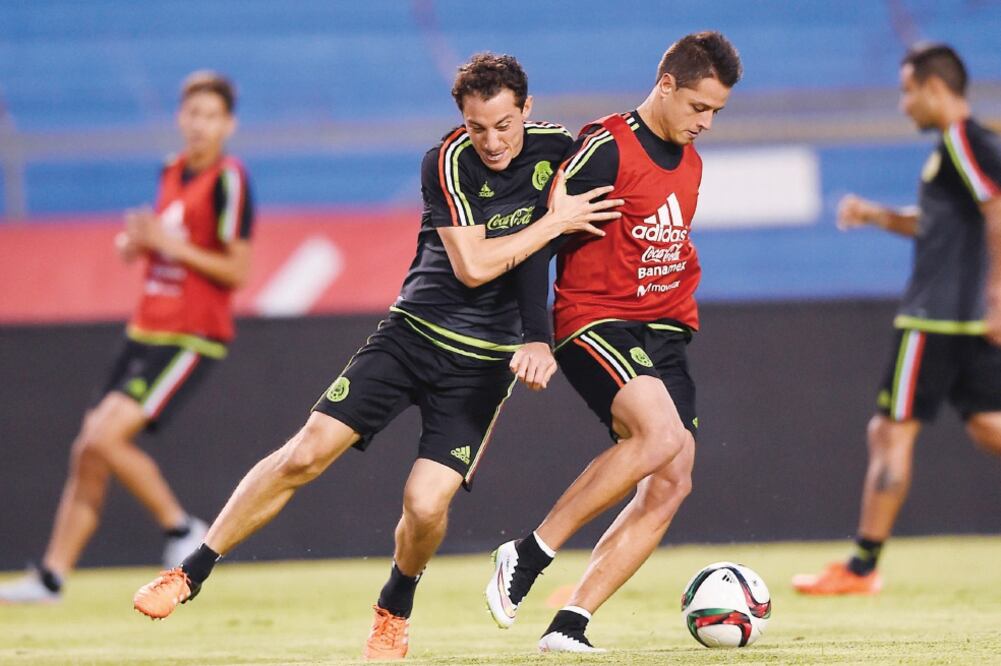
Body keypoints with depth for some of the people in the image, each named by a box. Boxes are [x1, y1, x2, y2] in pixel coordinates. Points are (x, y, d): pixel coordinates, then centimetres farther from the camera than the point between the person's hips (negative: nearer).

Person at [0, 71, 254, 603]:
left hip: (191, 339, -8)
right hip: (146, 333, 8)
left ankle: (182, 529, -2)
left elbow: (236, 271, -14)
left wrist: (174, 245, -18)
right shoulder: (171, 172, 12)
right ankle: (51, 576, 9)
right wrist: (136, 242, 4)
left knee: (105, 437, -19)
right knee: (87, 452, 4)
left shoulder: (228, 180, -11)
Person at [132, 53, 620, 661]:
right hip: (413, 331, -1)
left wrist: (540, 337, 9)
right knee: (307, 453, -11)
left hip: (484, 360, 1)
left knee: (425, 506, -15)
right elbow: (472, 265, -20)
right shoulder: (449, 161, -13)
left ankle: (395, 610, 17)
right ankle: (191, 574, 3)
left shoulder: (556, 148, -4)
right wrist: (554, 223, -17)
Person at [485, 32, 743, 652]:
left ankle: (569, 624, -7)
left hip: (663, 337, 8)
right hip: (597, 325, -8)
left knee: (671, 483, -7)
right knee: (661, 434, -31)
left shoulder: (690, 163, 14)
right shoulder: (607, 149, -12)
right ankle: (528, 555, -19)